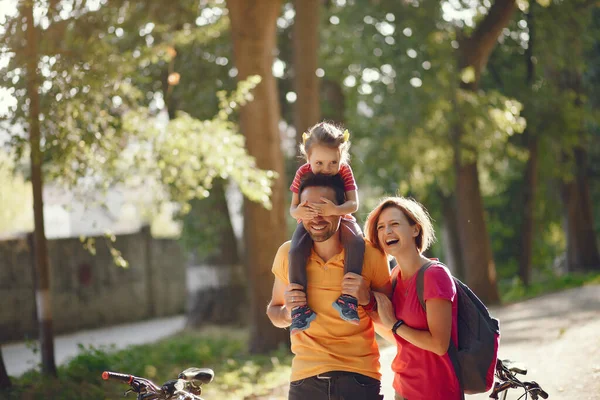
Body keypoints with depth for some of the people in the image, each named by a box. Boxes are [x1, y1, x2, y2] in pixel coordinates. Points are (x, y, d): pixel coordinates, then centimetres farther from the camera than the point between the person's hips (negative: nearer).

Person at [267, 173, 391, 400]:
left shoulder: (369, 255, -6)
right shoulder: (288, 254, -2)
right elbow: (274, 313, 12)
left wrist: (368, 299, -14)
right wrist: (288, 311, -9)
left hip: (360, 377, -1)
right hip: (305, 379, 2)